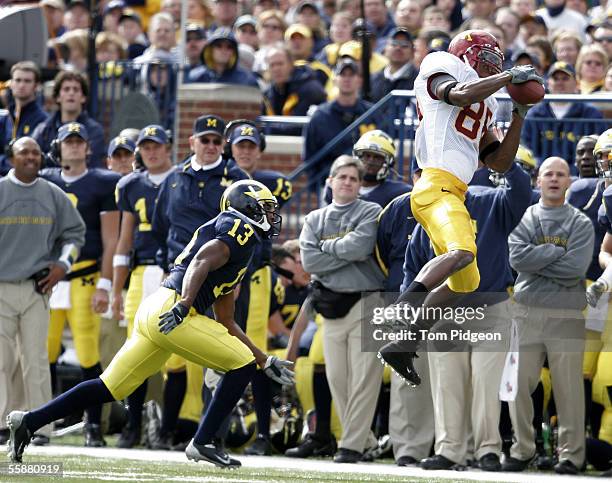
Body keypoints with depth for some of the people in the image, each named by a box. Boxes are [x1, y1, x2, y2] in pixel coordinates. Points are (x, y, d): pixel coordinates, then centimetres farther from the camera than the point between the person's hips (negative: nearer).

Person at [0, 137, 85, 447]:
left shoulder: (54, 196, 8)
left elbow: (75, 232, 18)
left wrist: (63, 264, 4)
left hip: (37, 288, 1)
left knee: (36, 359, -2)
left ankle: (40, 427, -1)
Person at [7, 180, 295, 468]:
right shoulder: (240, 229, 1)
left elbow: (226, 324, 31)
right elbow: (203, 260, -18)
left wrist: (266, 361, 33)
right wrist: (183, 304, -31)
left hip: (152, 314, 9)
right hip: (171, 309, -9)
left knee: (109, 388, 10)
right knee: (242, 365, -3)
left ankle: (29, 422, 8)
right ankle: (202, 444, -2)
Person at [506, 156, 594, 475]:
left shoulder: (581, 223, 6)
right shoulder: (522, 219, 12)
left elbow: (575, 268, -9)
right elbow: (517, 257, -6)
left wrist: (536, 260, -6)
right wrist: (558, 252, -8)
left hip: (566, 315, -2)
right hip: (526, 313, 2)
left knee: (569, 389, -5)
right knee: (518, 385, 1)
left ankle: (571, 454, 0)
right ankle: (522, 449, 11)